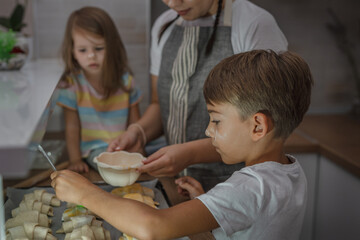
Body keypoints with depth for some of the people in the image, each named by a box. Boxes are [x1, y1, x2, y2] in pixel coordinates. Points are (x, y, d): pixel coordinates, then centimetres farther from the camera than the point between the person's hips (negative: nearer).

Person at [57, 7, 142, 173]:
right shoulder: (72, 84, -7)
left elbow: (135, 123, 3)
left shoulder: (125, 80, -1)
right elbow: (72, 127, -3)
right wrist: (75, 160, -8)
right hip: (94, 149, -3)